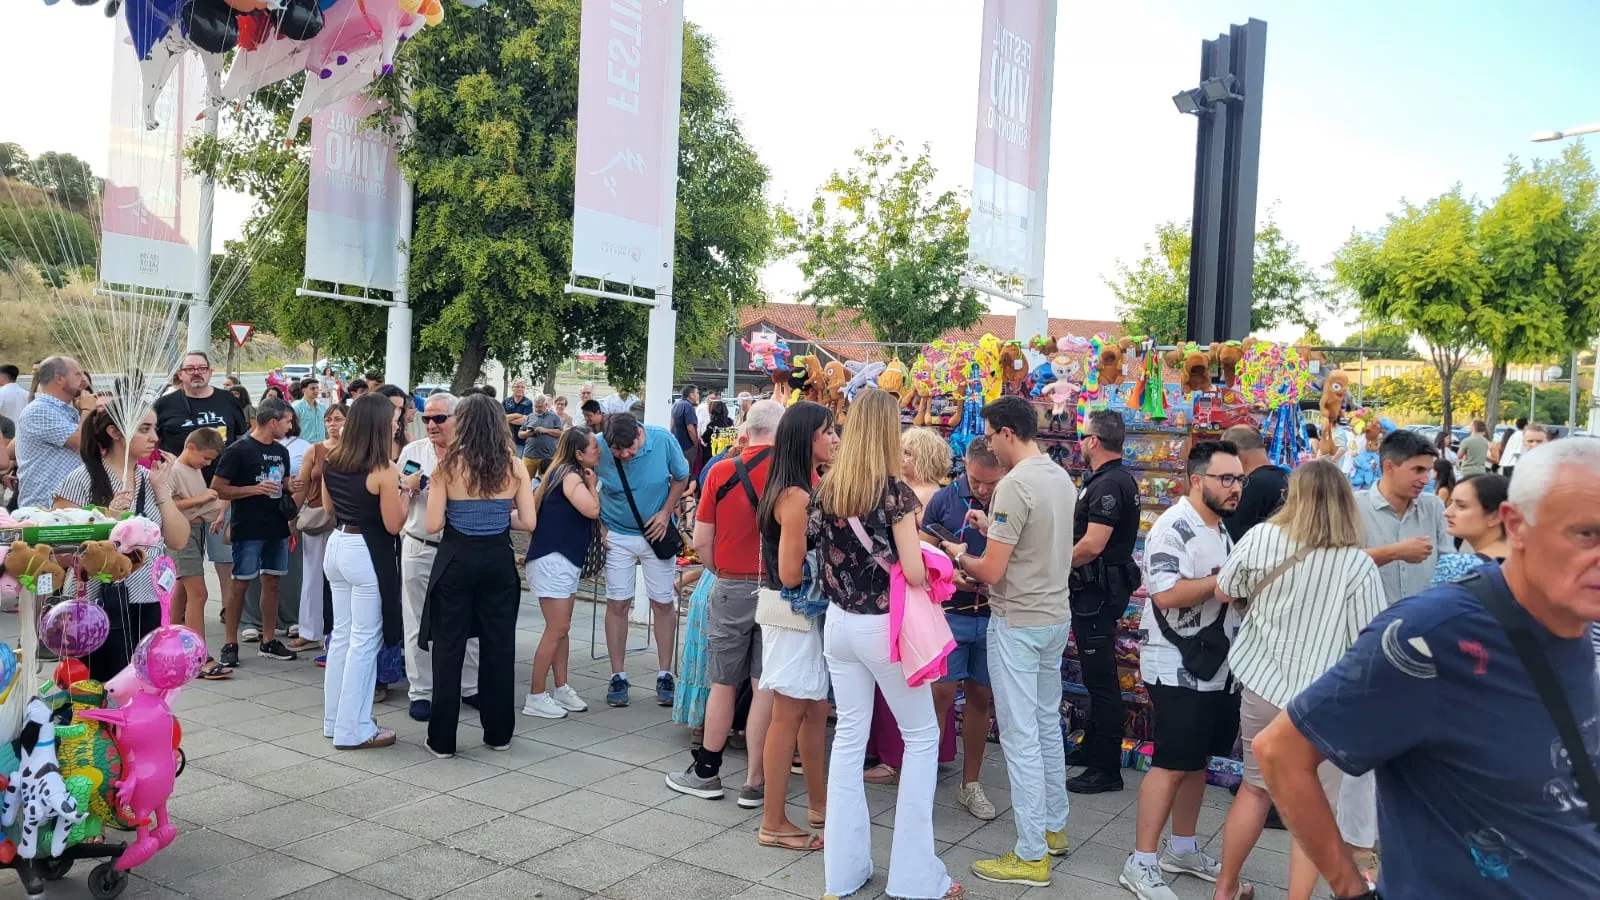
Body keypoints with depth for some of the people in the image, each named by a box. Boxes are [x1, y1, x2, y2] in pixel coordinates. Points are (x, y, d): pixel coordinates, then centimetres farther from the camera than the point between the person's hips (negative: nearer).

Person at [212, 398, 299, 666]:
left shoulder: (281, 451, 13)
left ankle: (269, 641, 18)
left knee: (272, 582, 10)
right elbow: (217, 488, -12)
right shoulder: (239, 450, -9)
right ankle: (230, 644, 6)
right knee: (239, 583, -2)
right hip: (248, 530, -7)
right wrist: (254, 489, -20)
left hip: (277, 528, 7)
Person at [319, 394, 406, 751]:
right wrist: (401, 494, 0)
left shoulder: (331, 461, 3)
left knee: (341, 635, 18)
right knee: (364, 641, 1)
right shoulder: (383, 470, -18)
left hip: (336, 545, 8)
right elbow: (393, 525, -14)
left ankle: (334, 719, 28)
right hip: (366, 552, -8)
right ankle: (353, 729, 7)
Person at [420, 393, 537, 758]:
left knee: (449, 648, 7)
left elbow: (433, 524, -9)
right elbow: (528, 523, -2)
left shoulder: (448, 464, -7)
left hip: (456, 560, -2)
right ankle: (498, 733, 21)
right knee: (499, 646, 11)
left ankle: (442, 739, 14)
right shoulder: (513, 466, -2)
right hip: (499, 560, 2)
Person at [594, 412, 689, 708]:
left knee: (663, 603, 4)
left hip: (656, 532, 0)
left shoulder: (663, 440, -19)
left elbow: (681, 478, -2)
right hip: (617, 534, 0)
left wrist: (666, 512, -12)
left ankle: (665, 675, 15)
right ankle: (618, 676, 12)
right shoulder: (598, 447, -20)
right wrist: (598, 525, -8)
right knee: (617, 602, 1)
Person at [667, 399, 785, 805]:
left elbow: (701, 541, -2)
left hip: (731, 588, 1)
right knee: (766, 687, 6)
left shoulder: (722, 472, -5)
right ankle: (754, 782, 12)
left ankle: (707, 772, 24)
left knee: (723, 683, 13)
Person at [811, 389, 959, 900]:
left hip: (839, 623, 5)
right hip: (883, 627, -5)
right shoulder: (895, 491, -17)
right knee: (922, 736, 9)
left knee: (849, 735, 13)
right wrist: (920, 545, 1)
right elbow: (914, 574, -19)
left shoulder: (826, 487, 0)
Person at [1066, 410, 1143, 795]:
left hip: (1098, 591, -11)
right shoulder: (1118, 480, 12)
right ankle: (1092, 748, 34)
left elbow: (1092, 545, -27)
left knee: (1101, 678, -3)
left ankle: (1106, 770, 5)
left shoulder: (1108, 485, -20)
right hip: (1100, 587, 11)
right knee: (1097, 675, 20)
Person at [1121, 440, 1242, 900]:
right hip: (1179, 670, -9)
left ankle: (1183, 848, 30)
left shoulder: (1222, 529, 13)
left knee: (1198, 760, 16)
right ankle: (1141, 863, 5)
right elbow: (1167, 594, -27)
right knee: (1171, 764, -4)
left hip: (1217, 667, 9)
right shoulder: (1173, 527, -17)